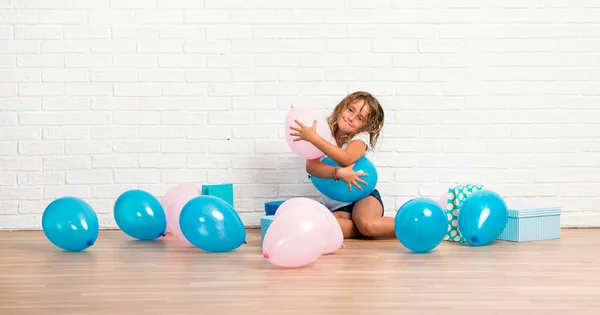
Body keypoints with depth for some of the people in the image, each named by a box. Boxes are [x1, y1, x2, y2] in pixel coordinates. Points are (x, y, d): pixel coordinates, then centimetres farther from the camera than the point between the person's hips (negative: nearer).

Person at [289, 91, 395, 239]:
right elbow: (311, 166, -16)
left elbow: (347, 159, -29)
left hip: (363, 196, -2)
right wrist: (338, 172, -33)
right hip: (336, 207, 3)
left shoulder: (362, 137, -6)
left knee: (368, 224, -37)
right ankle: (374, 230, -16)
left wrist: (313, 138, -32)